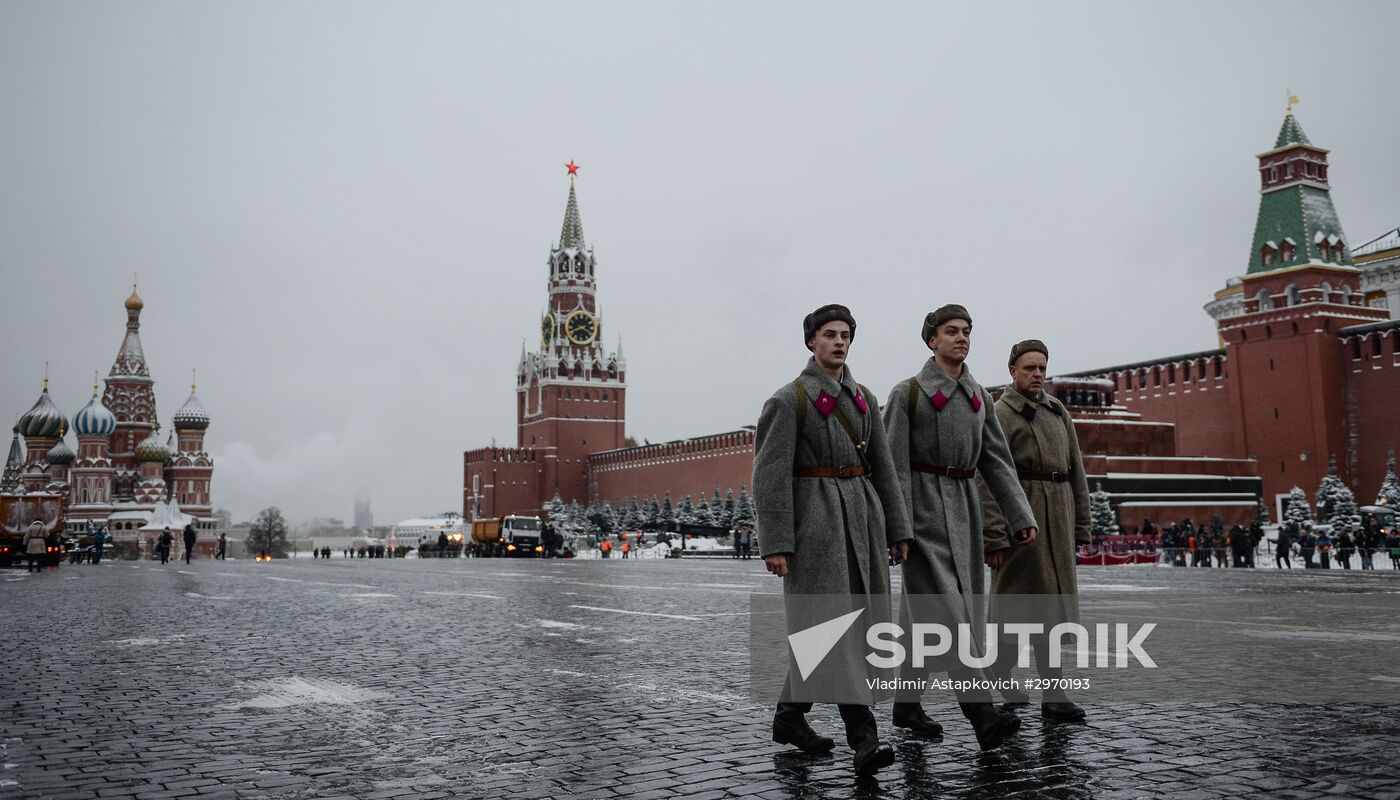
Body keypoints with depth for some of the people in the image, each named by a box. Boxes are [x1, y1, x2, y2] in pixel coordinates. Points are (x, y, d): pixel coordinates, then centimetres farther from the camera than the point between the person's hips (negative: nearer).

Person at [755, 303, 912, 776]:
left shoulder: (863, 399, 14)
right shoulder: (788, 399, -6)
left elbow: (881, 467, 15)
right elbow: (771, 474, -11)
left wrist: (897, 529, 10)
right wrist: (775, 544, -16)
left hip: (861, 511, 7)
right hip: (813, 513, -7)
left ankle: (789, 716, 23)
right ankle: (863, 738, -12)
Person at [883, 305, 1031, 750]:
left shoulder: (978, 397, 13)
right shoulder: (908, 393, -5)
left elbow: (997, 461, 11)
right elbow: (894, 463, -9)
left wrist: (1021, 517, 3)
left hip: (963, 508, 6)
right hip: (923, 507, -6)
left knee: (922, 612, 10)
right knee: (945, 609, -13)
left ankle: (906, 705, 20)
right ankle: (982, 715, -20)